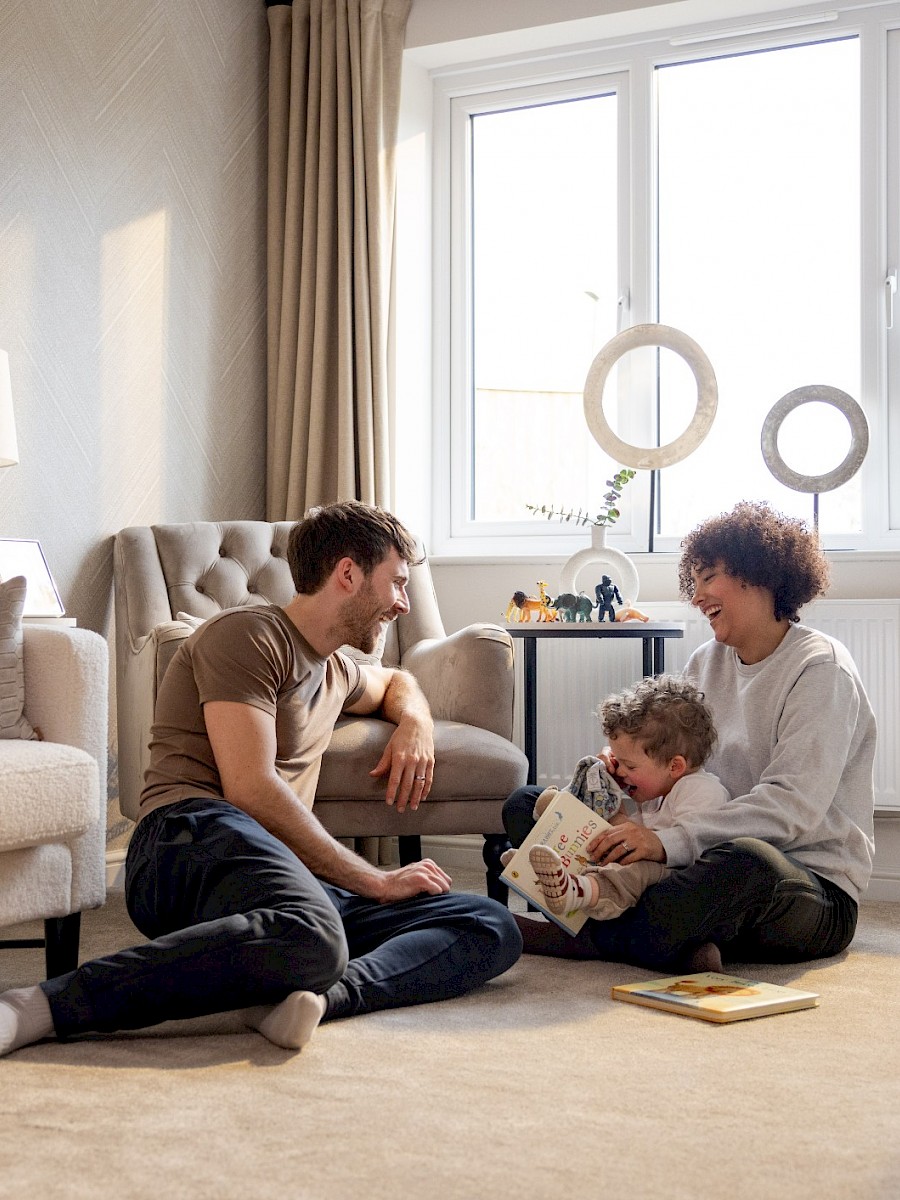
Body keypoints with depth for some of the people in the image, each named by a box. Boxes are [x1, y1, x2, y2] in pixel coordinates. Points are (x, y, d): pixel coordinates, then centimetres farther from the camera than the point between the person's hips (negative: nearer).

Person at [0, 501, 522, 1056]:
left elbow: (397, 682, 55)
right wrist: (374, 882, -7)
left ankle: (324, 995, -34)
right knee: (312, 941, -43)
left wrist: (416, 724, 29)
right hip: (193, 837, -8)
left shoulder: (335, 671, 31)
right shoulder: (248, 635, 3)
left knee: (494, 929, -9)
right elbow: (250, 790, -9)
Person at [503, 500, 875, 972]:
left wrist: (670, 840, -33)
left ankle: (586, 938, -22)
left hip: (814, 888, -7)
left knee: (747, 861, -44)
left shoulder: (820, 669, -10)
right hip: (715, 858, 7)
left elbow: (793, 806, -23)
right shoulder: (706, 662, 13)